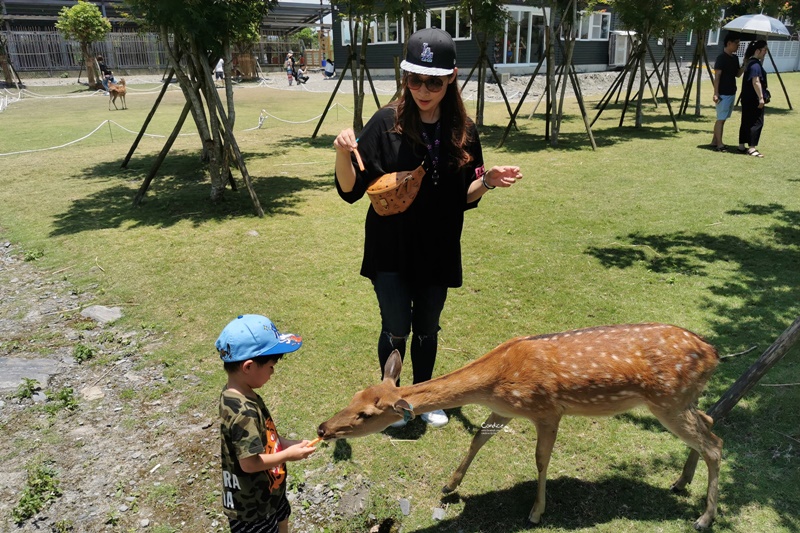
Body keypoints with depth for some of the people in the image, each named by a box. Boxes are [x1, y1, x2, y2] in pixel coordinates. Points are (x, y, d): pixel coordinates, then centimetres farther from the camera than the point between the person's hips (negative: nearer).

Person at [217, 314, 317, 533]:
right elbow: (250, 462, -32)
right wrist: (289, 454, -20)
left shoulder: (241, 395, -5)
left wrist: (286, 443, -3)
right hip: (250, 504, -9)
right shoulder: (243, 412, -35)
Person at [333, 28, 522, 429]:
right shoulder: (387, 122, -12)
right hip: (391, 249, -2)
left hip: (438, 251, 3)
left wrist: (487, 181, -13)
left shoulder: (463, 131, -3)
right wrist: (343, 154, -28)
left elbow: (463, 198, 5)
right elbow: (351, 190, -10)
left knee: (427, 330, 16)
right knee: (396, 329, 3)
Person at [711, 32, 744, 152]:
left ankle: (715, 141, 18)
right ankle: (719, 144, -2)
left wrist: (745, 65, -1)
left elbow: (737, 74, 16)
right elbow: (717, 77, -16)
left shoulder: (735, 58, 12)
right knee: (720, 119, -5)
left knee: (723, 119, 11)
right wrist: (716, 93, -20)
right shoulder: (721, 58, -13)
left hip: (732, 93, 8)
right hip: (723, 94, -8)